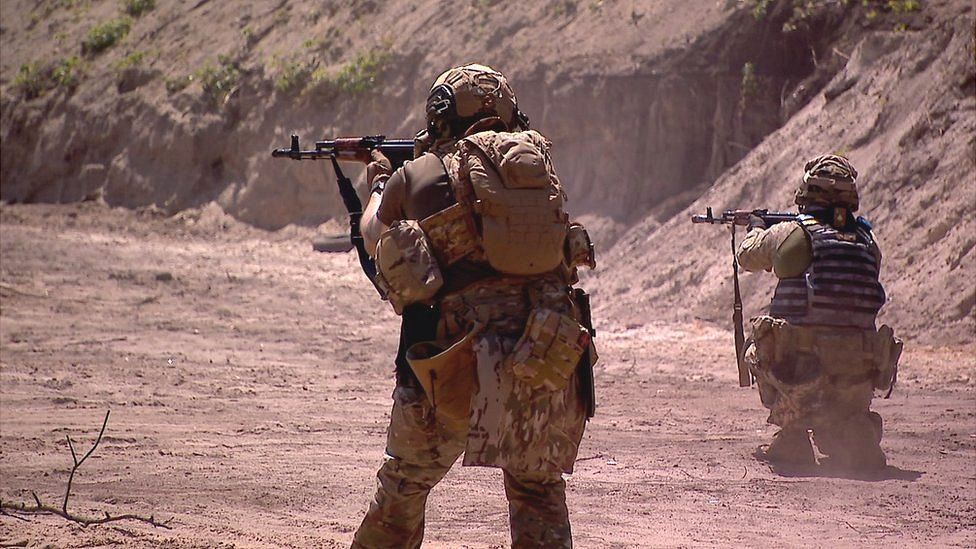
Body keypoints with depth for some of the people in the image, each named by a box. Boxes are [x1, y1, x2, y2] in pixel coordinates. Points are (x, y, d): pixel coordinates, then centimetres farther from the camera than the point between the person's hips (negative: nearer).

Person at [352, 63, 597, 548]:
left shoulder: (417, 176, 5)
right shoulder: (536, 157, 12)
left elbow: (373, 236, 24)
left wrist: (377, 184, 44)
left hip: (465, 353, -2)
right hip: (549, 347, 2)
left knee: (405, 481, 15)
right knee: (538, 488, 12)